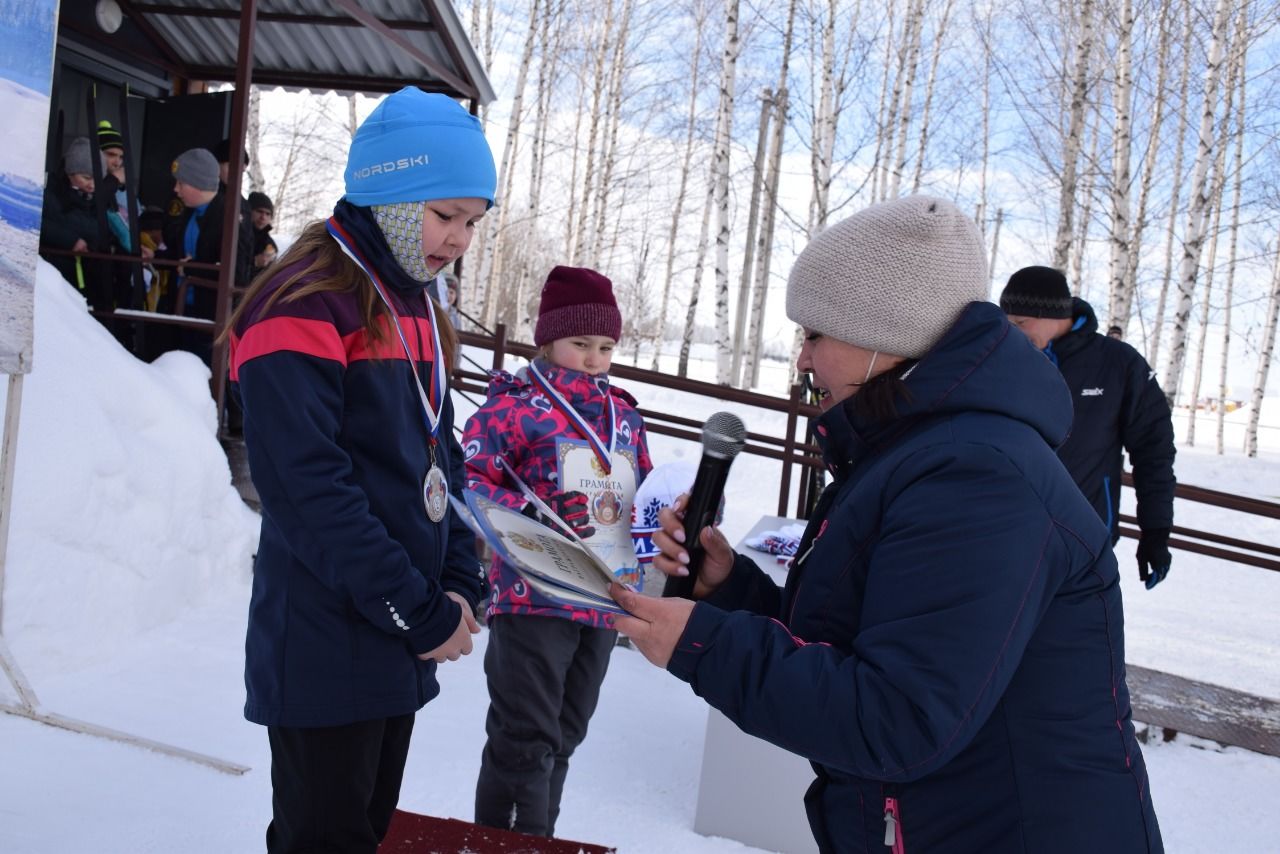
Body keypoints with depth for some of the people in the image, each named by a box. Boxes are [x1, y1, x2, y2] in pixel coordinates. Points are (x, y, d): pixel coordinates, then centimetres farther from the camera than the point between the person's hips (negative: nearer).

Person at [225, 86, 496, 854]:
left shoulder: (417, 314, 11)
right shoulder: (303, 309, -16)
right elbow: (311, 490, -22)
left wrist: (458, 590, -1)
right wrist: (423, 616, -18)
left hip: (397, 649, 8)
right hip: (326, 653, -8)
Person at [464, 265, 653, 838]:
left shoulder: (625, 417, 12)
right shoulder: (514, 406, -8)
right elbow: (468, 482, -15)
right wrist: (536, 516, -28)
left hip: (605, 604, 7)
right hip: (534, 601, -7)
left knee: (563, 736, 19)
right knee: (526, 741, 0)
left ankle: (537, 835, 35)